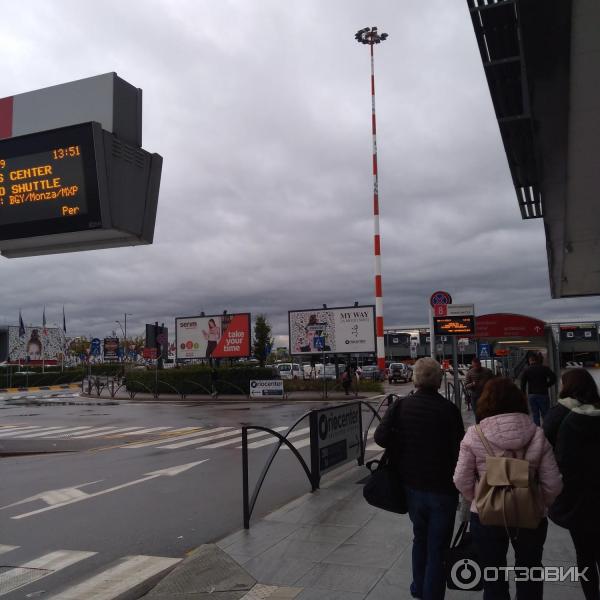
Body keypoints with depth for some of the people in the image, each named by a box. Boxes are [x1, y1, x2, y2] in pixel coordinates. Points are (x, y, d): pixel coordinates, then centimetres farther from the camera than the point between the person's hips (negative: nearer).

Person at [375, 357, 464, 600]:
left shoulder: (401, 405, -7)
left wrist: (403, 445, 0)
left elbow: (381, 437, -16)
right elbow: (459, 450, -12)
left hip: (412, 486, 4)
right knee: (437, 547, 9)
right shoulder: (448, 409, -14)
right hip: (443, 488, -4)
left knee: (420, 537, 25)